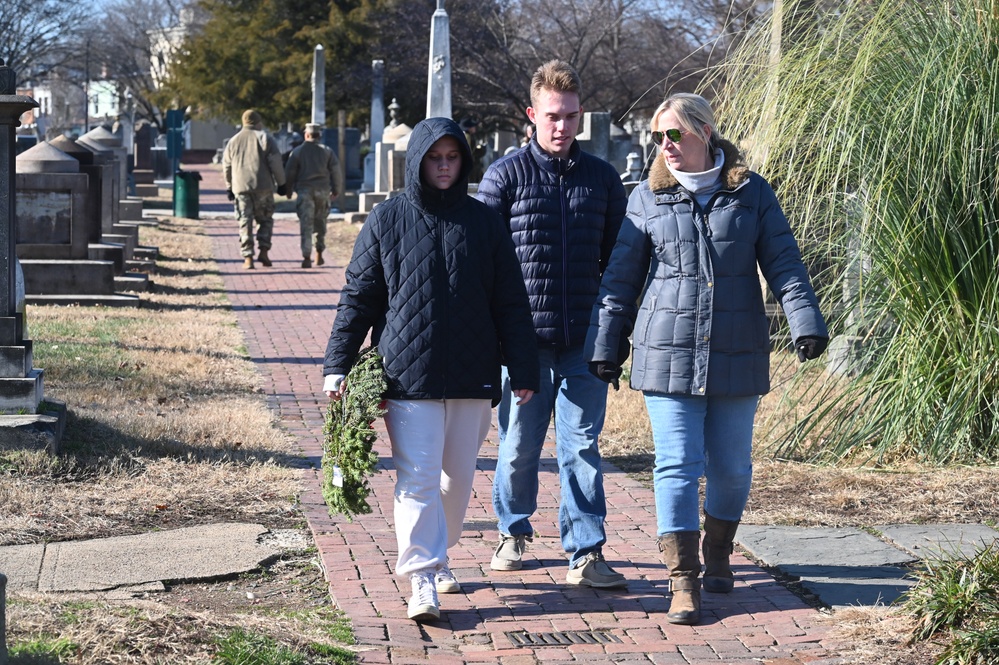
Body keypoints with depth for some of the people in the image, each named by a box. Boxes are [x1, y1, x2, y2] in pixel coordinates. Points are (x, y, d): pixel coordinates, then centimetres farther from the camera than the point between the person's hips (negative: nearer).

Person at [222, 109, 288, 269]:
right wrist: (281, 184, 3)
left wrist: (229, 187, 27)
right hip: (263, 187, -2)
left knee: (245, 222, 3)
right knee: (265, 220, 10)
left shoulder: (233, 141, 13)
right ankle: (263, 252, -3)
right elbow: (276, 163, -4)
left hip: (241, 188, 2)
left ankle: (247, 258, -4)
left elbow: (226, 166, 17)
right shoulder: (265, 138, 1)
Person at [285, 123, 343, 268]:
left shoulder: (297, 152, 3)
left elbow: (290, 172, 2)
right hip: (323, 190, 2)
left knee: (306, 224, -5)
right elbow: (335, 170, 3)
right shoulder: (327, 151, 7)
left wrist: (288, 189, 13)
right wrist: (336, 190, 10)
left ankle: (306, 257, -15)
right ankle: (319, 253, 13)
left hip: (304, 190, -2)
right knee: (320, 222, 16)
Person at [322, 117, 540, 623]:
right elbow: (358, 298, 5)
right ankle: (423, 580, -5)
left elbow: (511, 305, 8)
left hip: (472, 377, 2)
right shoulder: (386, 221, 3)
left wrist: (523, 371, 4)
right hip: (407, 375, -2)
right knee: (418, 479, -7)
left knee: (458, 477, 11)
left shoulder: (484, 223, 7)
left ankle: (437, 554, 30)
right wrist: (337, 366, -2)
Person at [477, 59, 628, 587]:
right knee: (518, 445, 9)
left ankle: (586, 554, 3)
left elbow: (619, 258, 15)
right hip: (523, 339, -1)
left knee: (582, 446, 1)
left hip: (585, 340, 1)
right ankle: (514, 533, 30)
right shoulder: (505, 175, 1)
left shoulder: (602, 177, 9)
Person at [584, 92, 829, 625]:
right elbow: (620, 277, 9)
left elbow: (784, 265, 2)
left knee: (731, 465, 9)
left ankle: (718, 554, 33)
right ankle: (683, 582, -6)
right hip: (668, 355, 0)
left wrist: (806, 322, -11)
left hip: (737, 356, 1)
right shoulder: (648, 198, 5)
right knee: (677, 465, -7)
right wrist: (604, 345, 8)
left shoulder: (753, 194, 3)